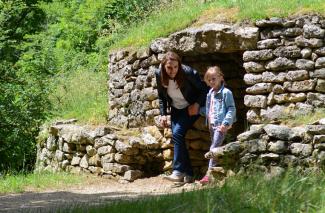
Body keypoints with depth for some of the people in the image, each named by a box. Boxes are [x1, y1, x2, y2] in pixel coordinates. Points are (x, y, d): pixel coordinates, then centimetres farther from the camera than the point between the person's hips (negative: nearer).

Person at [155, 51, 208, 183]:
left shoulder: (188, 73, -25)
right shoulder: (159, 75, -12)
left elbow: (204, 89, -10)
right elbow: (161, 97, 4)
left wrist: (197, 104, -20)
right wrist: (163, 114, -3)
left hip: (191, 109, -5)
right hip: (176, 110, 5)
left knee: (177, 133, -22)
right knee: (176, 137, -6)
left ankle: (179, 172, -20)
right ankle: (188, 174, 0)